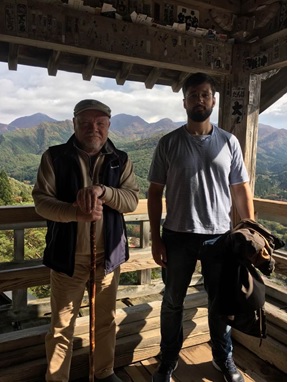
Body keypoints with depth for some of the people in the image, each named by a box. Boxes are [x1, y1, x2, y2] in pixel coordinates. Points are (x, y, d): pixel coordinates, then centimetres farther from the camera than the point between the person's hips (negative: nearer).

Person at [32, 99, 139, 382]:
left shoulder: (120, 160, 3)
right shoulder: (54, 157, -3)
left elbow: (132, 199, -6)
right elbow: (41, 200, -9)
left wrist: (102, 190, -25)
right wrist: (76, 213, -27)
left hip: (108, 255, 3)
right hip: (68, 255, -2)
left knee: (106, 320, 19)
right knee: (62, 325, 12)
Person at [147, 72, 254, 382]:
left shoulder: (229, 142, 1)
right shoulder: (168, 143, -3)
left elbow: (242, 190, 5)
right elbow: (155, 192, -1)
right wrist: (156, 238, -5)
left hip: (220, 235, 1)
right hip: (177, 236, 0)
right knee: (173, 301, 14)